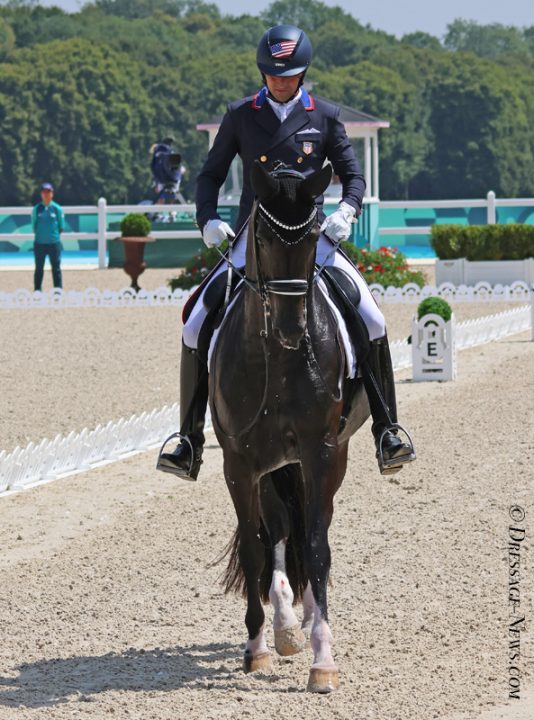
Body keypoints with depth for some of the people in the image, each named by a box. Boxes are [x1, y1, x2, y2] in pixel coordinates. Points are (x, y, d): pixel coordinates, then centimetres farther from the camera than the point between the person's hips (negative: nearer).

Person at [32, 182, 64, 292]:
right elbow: (34, 225, 9)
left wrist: (55, 235, 1)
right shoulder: (37, 209, 3)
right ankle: (37, 290, 12)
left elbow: (62, 226, 5)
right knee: (39, 268, 6)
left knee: (56, 267, 1)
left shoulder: (57, 208, 0)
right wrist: (39, 234, 3)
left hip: (54, 242, -1)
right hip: (39, 243, 1)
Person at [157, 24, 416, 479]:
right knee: (195, 330, -15)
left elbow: (352, 174, 9)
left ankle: (386, 433, -4)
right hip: (254, 237, 0)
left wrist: (347, 212, -12)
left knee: (372, 323, -17)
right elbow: (212, 174, 11)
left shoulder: (325, 117, 6)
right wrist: (208, 220, -7)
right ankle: (190, 441, -4)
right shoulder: (240, 116, 6)